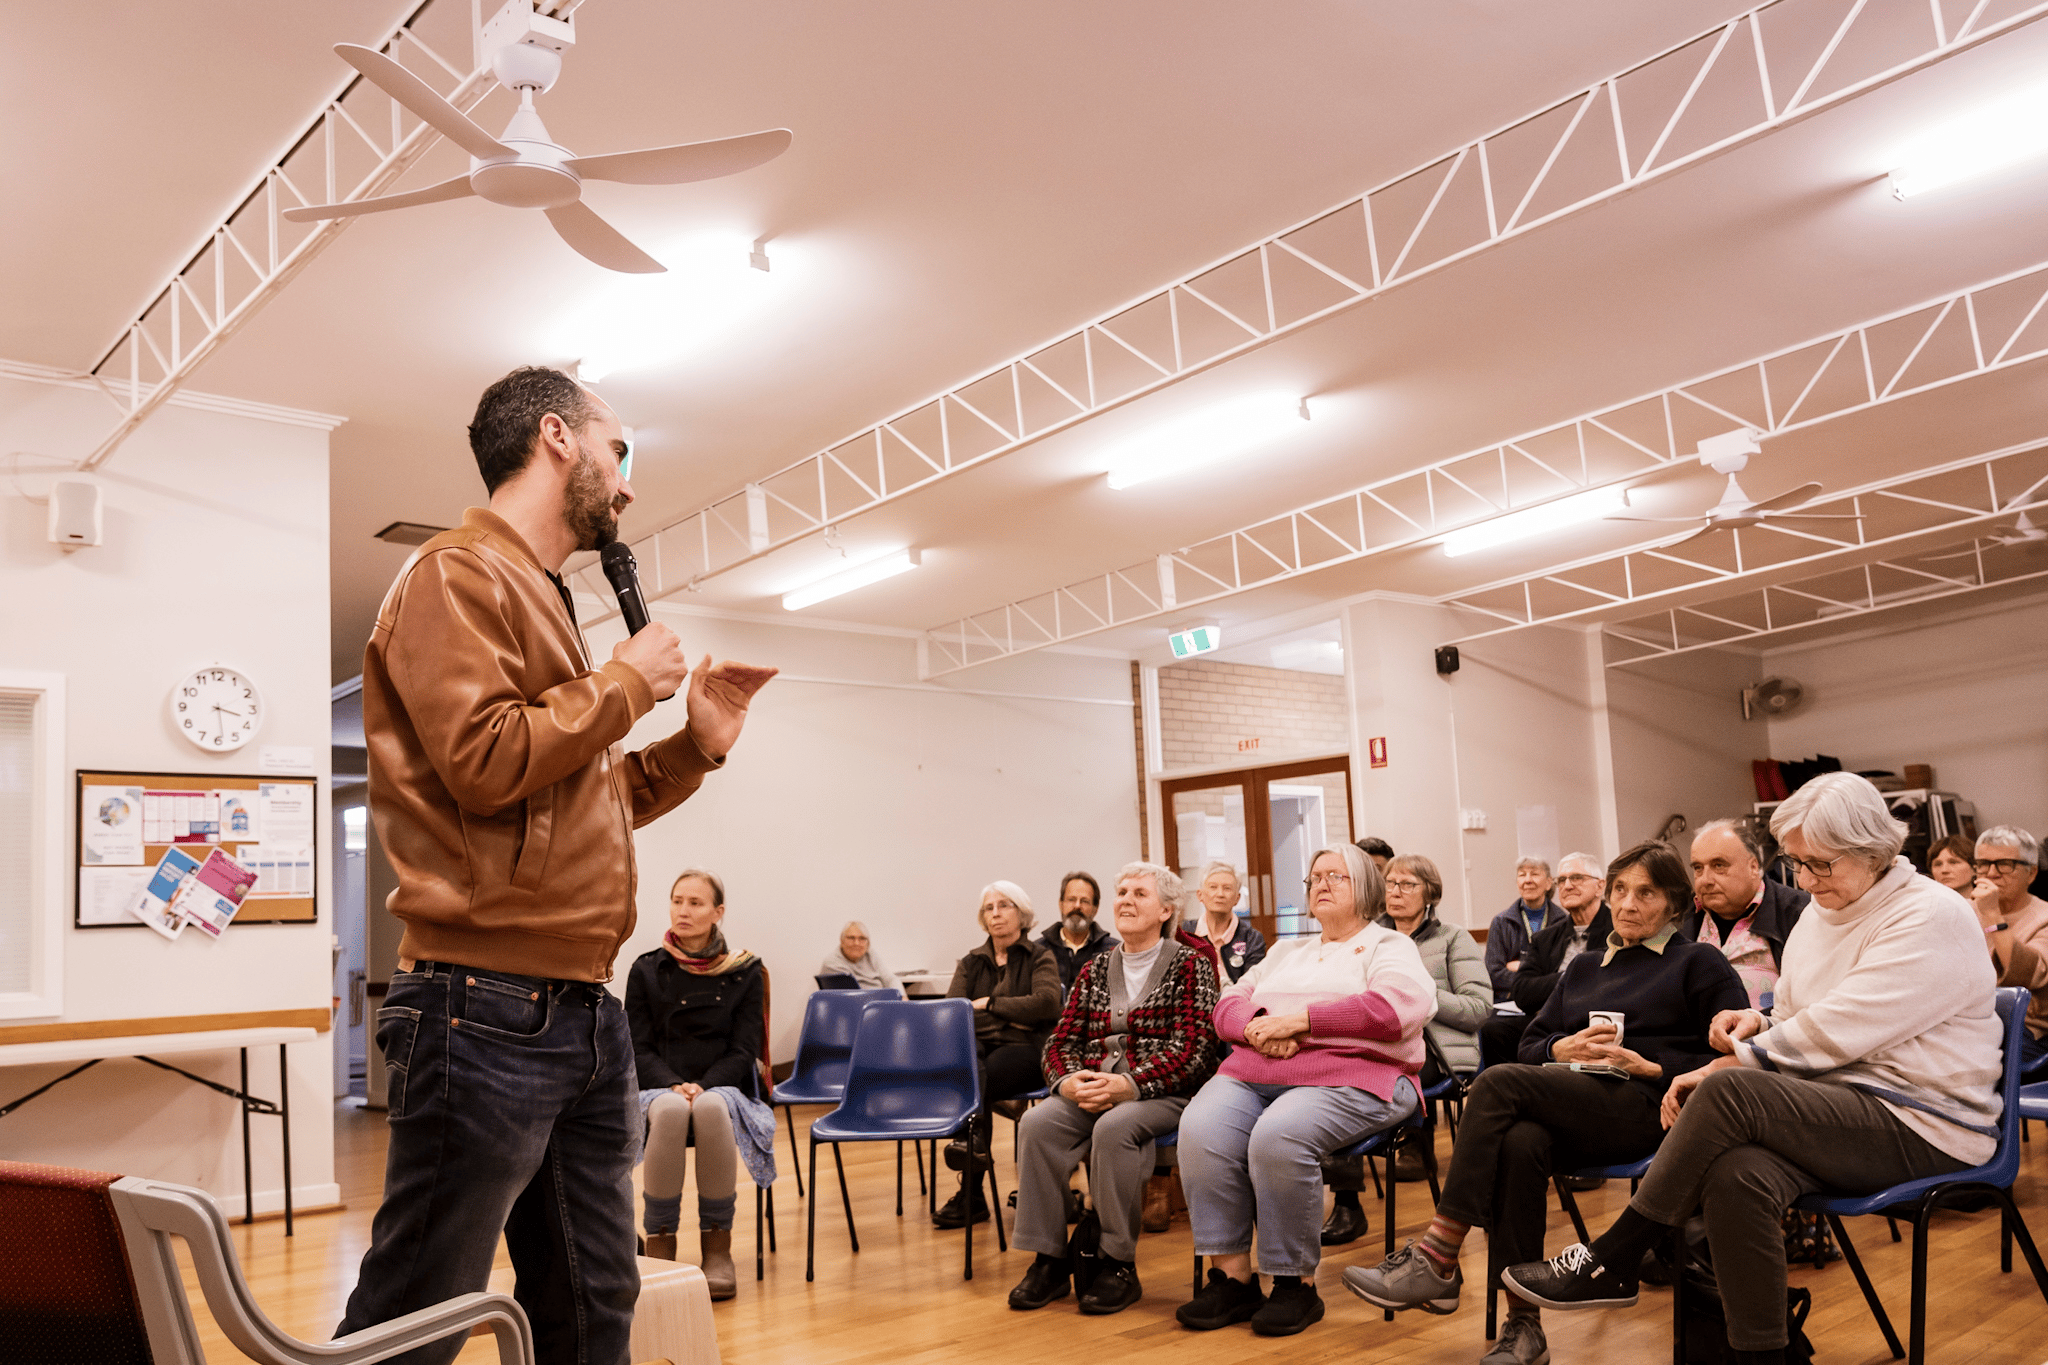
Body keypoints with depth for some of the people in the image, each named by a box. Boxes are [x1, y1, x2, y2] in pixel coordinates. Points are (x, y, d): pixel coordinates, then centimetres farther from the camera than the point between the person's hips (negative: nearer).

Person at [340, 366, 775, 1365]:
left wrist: (696, 743, 15)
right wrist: (625, 682, -7)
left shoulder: (546, 599, 20)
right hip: (488, 1010, -9)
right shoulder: (458, 574, -6)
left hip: (587, 1013, 9)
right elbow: (485, 761, -19)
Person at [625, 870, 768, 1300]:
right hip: (660, 1087, 0)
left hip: (724, 1086, 0)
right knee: (671, 1112, -37)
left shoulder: (744, 973, 5)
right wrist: (674, 1087, -15)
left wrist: (703, 1086, -16)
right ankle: (659, 1239, -23)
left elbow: (744, 1050, 1)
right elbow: (639, 1048, 3)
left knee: (712, 1109, -37)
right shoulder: (646, 970, 7)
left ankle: (717, 1244, -25)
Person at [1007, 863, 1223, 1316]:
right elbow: (1061, 1041, 13)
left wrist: (1129, 1084, -22)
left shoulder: (1189, 965, 2)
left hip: (1162, 1094, -5)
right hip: (1091, 1091, 5)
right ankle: (1049, 1260, -17)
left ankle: (1119, 1264, -20)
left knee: (1114, 1127, -35)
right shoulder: (1095, 971, 18)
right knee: (1037, 1123, -24)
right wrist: (1069, 1082, -11)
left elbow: (1193, 1048, -10)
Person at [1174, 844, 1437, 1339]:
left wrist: (1300, 1020, -12)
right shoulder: (1286, 951, 30)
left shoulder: (1388, 945, 13)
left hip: (1346, 1075, -5)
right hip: (1254, 1072, 5)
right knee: (1201, 1130, -26)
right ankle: (1231, 1276, -18)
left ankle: (1296, 1284, -18)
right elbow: (1229, 1004, 21)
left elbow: (1401, 1006, -9)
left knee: (1279, 1137, -35)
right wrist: (1258, 1026, -5)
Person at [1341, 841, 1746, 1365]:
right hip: (1570, 1104, 5)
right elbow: (1530, 1045, 25)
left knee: (1498, 1083, -28)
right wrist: (1564, 1048, 3)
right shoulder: (1584, 967, 28)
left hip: (1645, 1106, -5)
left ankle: (1436, 1259, -29)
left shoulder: (1699, 964, 11)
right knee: (1518, 1143, -33)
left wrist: (1650, 1066, -9)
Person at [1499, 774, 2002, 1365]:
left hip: (1924, 1127, -6)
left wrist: (1731, 1065, -14)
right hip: (1840, 1109, 7)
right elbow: (1798, 1020, 20)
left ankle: (1611, 1262, -17)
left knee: (1728, 1091, -30)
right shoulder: (1819, 914, 16)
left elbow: (1840, 1028, -19)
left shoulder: (1932, 918, -11)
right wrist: (1759, 1023, -4)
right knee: (1735, 1177, -30)